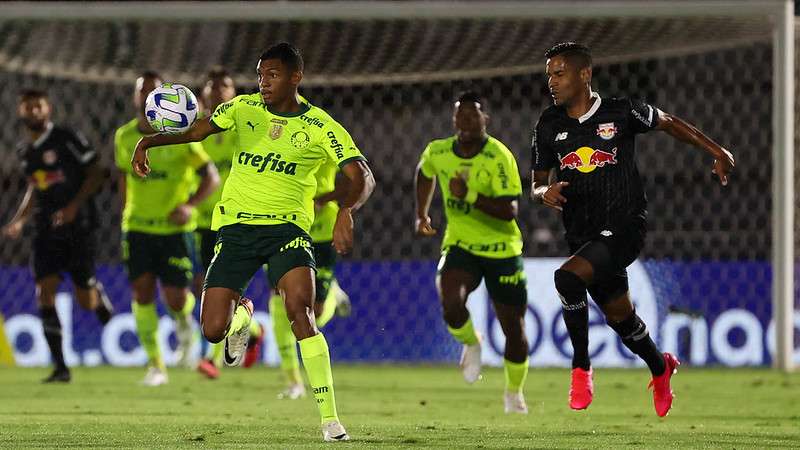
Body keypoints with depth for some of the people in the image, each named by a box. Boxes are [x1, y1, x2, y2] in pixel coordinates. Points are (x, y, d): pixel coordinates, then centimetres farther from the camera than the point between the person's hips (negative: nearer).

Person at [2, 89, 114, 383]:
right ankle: (60, 367, -6)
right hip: (46, 229, 5)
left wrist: (73, 207, -17)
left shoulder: (67, 139, -8)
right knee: (45, 293, -9)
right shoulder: (24, 152, 11)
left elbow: (95, 174, -6)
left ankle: (102, 302, 37)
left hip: (78, 226, -5)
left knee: (85, 299, -3)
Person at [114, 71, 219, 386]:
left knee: (176, 299, -6)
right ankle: (155, 365, -1)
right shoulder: (124, 137, 3)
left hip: (175, 227, -3)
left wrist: (189, 205, -24)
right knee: (142, 292, -8)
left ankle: (185, 328, 31)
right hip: (137, 227, 3)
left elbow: (211, 177, -9)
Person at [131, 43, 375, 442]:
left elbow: (362, 177, -11)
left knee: (300, 311, -27)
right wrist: (148, 142, -8)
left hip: (287, 227, -3)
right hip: (236, 225, 3)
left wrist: (346, 212, -31)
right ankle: (241, 313, 36)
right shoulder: (244, 108, 3)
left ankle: (329, 419, -23)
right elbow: (194, 132, 9)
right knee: (213, 331, -6)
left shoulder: (321, 127, -5)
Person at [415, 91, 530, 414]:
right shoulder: (437, 152, -5)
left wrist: (469, 196, -36)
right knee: (451, 305, -28)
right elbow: (424, 174, 21)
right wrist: (421, 215, 17)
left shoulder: (500, 158, -20)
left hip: (502, 250, -2)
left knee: (513, 328, 5)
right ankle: (471, 344, 8)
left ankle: (514, 392, 32)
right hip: (460, 244, 2)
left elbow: (509, 212, -27)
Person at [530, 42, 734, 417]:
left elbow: (668, 123, 9)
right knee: (619, 316, 15)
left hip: (624, 227, -5)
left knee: (567, 277, -29)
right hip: (583, 236, 5)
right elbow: (538, 183, 12)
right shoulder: (549, 125, 3)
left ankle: (581, 368, -15)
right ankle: (660, 369, 44)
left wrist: (717, 153, 4)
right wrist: (545, 192, -13)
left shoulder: (622, 113, -7)